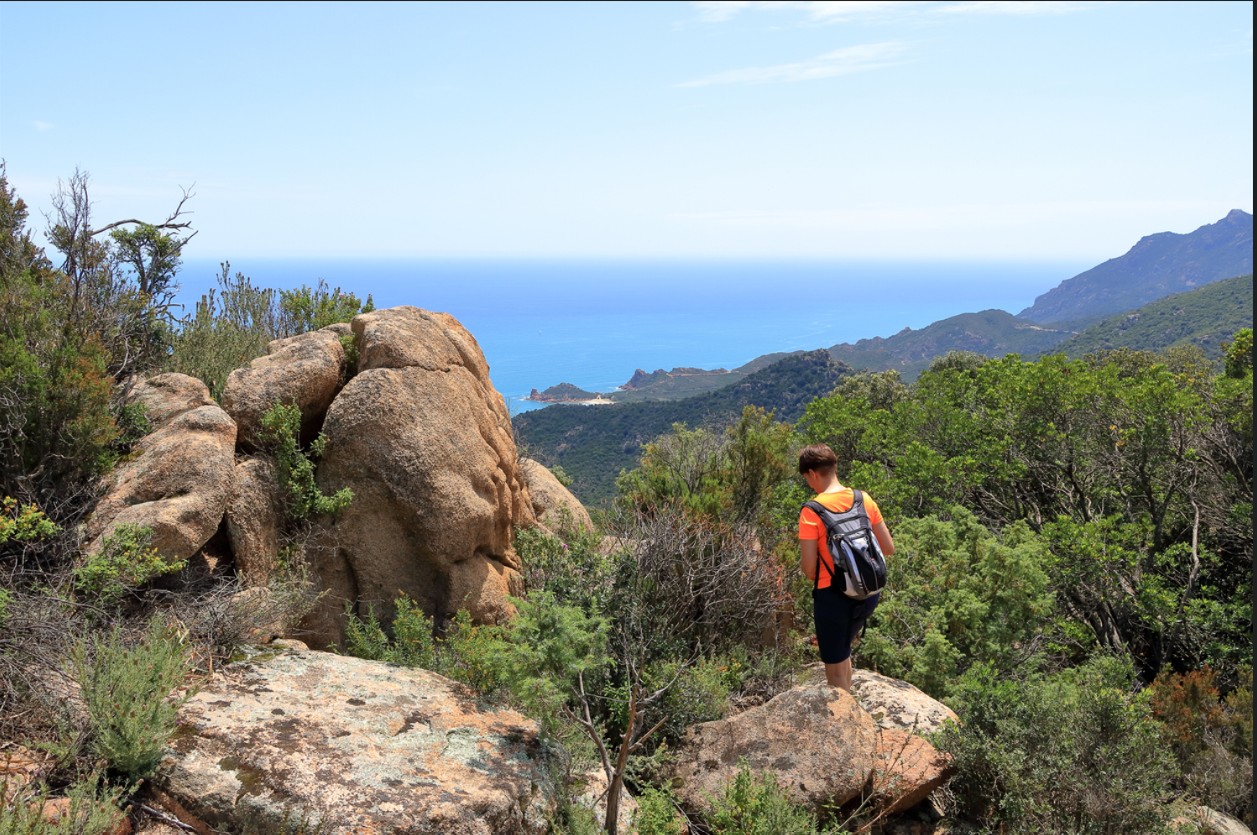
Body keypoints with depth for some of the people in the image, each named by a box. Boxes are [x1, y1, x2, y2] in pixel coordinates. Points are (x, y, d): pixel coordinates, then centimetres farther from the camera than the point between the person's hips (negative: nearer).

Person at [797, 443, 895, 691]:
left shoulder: (811, 512, -17)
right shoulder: (863, 499, -1)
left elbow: (809, 570, -16)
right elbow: (888, 548, 4)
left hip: (833, 595, -6)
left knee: (835, 670, 12)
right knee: (841, 651, 30)